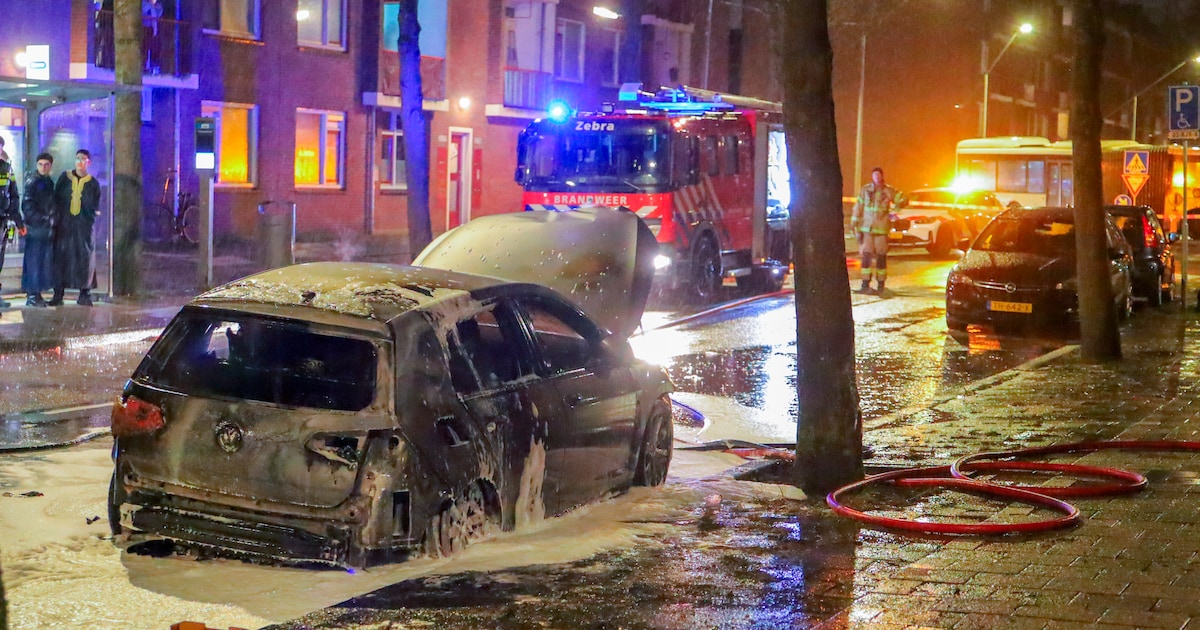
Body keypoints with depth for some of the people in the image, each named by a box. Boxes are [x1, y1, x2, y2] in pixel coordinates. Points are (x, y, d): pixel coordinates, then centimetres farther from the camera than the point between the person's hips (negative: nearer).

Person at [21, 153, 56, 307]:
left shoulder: (49, 182, 15)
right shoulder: (33, 182, -8)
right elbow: (27, 205, -13)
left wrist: (51, 221, 11)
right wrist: (41, 219, -15)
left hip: (47, 229, 8)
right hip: (35, 228, -8)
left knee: (44, 262, 8)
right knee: (33, 261, -6)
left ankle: (36, 293, 14)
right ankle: (31, 295, -3)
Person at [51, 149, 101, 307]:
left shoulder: (93, 183, 8)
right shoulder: (64, 177, 8)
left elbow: (95, 207, 10)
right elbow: (56, 199, 7)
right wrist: (57, 219, -1)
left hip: (84, 224, 0)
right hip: (64, 223, 0)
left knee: (84, 256, -4)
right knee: (61, 256, -3)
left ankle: (84, 294, 1)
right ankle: (58, 294, 1)